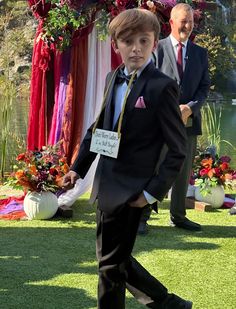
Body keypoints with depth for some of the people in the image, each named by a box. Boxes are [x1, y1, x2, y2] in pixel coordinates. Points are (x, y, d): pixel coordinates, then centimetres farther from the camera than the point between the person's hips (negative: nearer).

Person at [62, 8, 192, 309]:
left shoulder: (162, 87, -14)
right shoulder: (113, 79, 8)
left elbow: (178, 149, -13)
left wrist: (152, 192, -16)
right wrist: (78, 168, 15)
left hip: (130, 192, -8)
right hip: (106, 186, 8)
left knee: (111, 265, 4)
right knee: (116, 259, 17)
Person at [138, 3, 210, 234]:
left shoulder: (200, 53, 12)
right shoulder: (156, 48, -1)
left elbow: (204, 86, 8)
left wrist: (190, 107, -10)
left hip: (188, 121, 4)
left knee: (184, 172, 12)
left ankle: (178, 217, 23)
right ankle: (142, 217, 6)